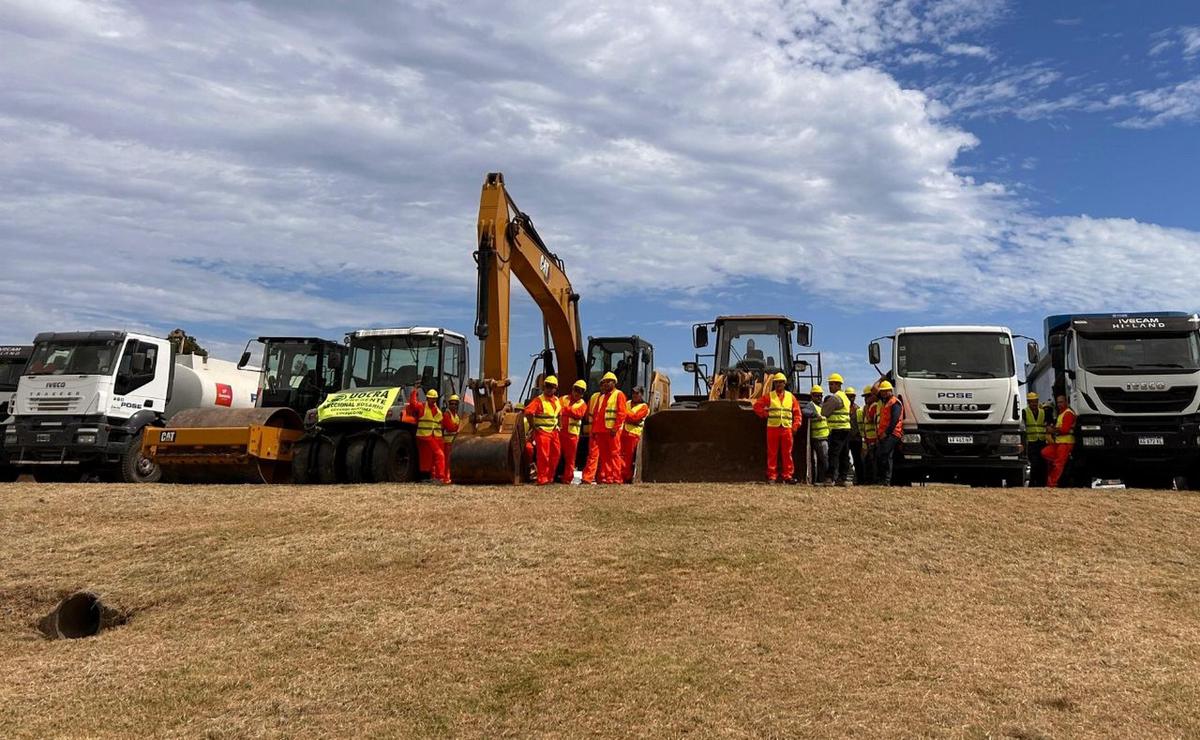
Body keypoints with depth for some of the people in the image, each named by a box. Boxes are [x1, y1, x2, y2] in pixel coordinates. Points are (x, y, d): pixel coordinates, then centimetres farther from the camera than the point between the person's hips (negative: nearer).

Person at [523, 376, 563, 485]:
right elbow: (528, 412, -22)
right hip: (542, 432, -7)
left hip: (554, 432, 7)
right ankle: (542, 479, -2)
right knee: (543, 456, -7)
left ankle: (550, 477, 22)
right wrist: (533, 426, -16)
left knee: (555, 454, 10)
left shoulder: (556, 400, 11)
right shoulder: (539, 400, -12)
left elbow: (559, 413, 28)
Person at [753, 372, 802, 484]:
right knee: (772, 453, 0)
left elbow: (797, 412, 12)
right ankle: (771, 476, 3)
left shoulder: (790, 396, 11)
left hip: (787, 428, 1)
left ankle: (788, 476, 6)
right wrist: (765, 414, -1)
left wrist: (795, 426, 2)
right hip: (772, 428, -1)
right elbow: (757, 406, 7)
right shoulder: (769, 396, 6)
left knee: (787, 453, 2)